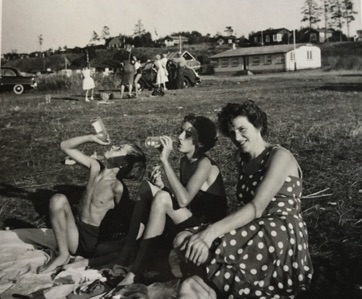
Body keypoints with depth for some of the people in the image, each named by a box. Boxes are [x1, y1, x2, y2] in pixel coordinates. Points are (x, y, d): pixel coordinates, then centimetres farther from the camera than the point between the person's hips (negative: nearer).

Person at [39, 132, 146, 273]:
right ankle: (63, 255, -8)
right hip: (75, 229, 6)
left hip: (90, 241, -6)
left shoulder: (117, 187, -23)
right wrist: (91, 138, -11)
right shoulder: (95, 167, -5)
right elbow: (65, 146, 0)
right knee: (58, 200, -18)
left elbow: (126, 217, -11)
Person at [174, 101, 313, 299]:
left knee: (197, 248, -28)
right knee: (183, 240, -17)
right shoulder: (241, 158, 18)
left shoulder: (279, 156, -6)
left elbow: (257, 207, -18)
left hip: (282, 238, -7)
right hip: (255, 235, 7)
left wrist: (212, 231, -30)